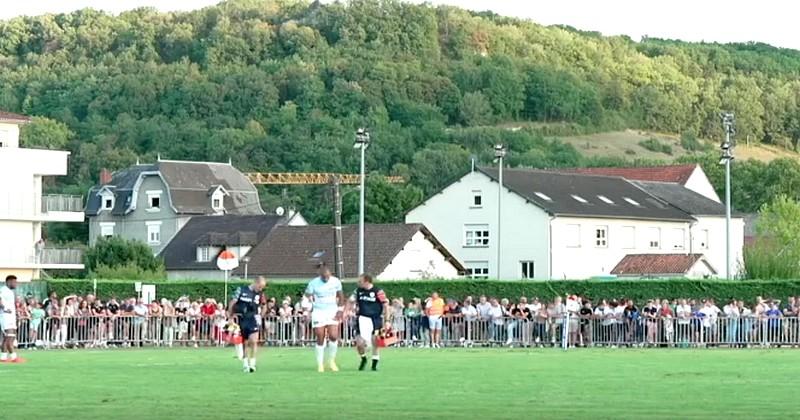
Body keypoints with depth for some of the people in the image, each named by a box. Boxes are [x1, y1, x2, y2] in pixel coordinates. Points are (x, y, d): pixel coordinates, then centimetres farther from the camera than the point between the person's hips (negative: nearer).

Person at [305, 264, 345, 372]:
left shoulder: (336, 282, -2)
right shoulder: (313, 283, -10)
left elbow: (340, 296, 10)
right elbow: (308, 296, 1)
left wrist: (340, 310, 1)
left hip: (332, 312, 1)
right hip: (318, 312, -1)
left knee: (333, 336, -12)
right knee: (320, 339, -2)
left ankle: (331, 361, 8)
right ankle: (320, 364, 9)